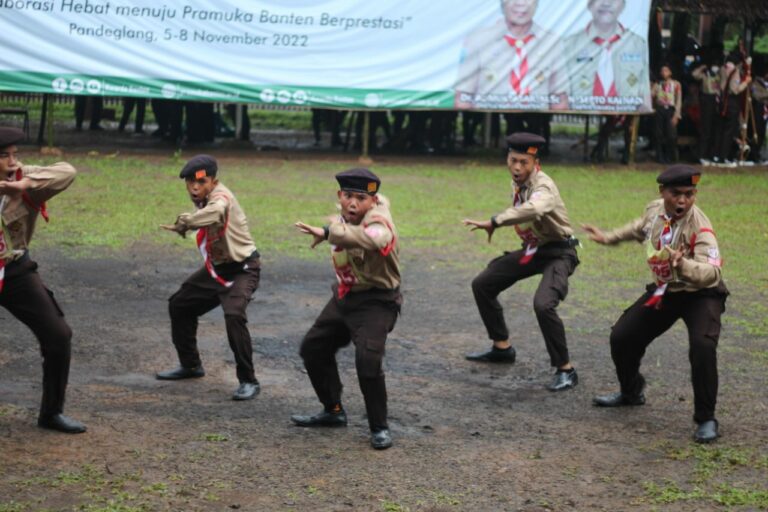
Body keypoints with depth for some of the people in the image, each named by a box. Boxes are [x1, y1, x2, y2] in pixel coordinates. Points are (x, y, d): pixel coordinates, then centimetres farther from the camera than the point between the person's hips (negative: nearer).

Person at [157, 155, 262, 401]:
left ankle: (248, 381, -20)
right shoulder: (202, 198, 1)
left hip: (241, 269, -10)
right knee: (179, 305, 17)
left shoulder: (221, 195, -27)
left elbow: (215, 212, -50)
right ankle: (190, 365, 35)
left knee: (234, 315, -30)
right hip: (215, 268, 10)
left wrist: (184, 222, -45)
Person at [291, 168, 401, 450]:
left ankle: (379, 428, -7)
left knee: (368, 360, -24)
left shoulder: (378, 221, -27)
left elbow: (372, 238, -55)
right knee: (313, 348, 15)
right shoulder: (345, 218, -3)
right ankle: (333, 411, 33)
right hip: (344, 297, 9)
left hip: (375, 302, -9)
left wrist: (329, 232, -64)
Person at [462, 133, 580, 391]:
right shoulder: (518, 182, -1)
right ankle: (502, 348, 28)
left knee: (543, 304, -31)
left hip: (557, 253, -9)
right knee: (482, 285, 12)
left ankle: (565, 370, -17)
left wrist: (494, 222, -54)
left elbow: (533, 209, -52)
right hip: (531, 249, 9)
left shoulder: (543, 186, -28)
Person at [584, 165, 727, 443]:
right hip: (663, 292, 7)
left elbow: (712, 273, -44)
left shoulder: (699, 227, -30)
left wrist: (682, 264, -61)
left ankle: (706, 419, -14)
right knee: (621, 336, 10)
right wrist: (608, 238, 23)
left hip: (700, 295, -7)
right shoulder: (654, 210, -10)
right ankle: (631, 392, 39)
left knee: (702, 347, -31)